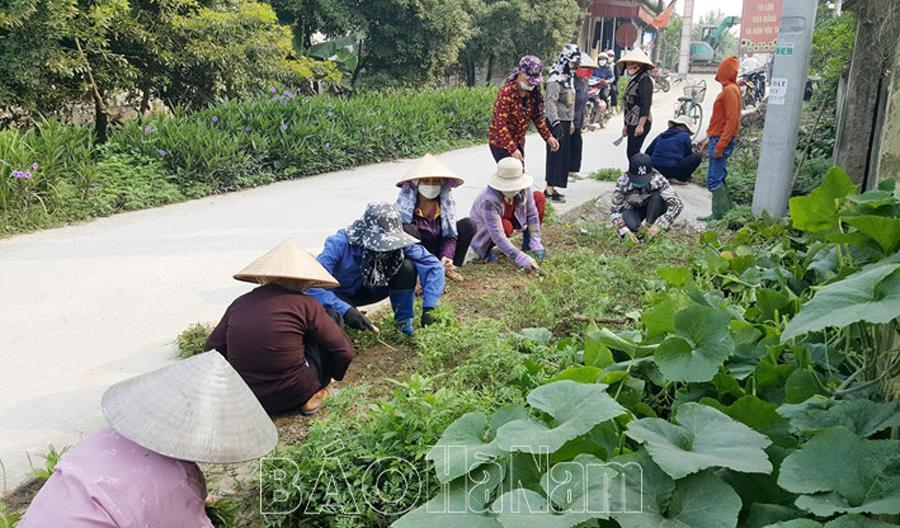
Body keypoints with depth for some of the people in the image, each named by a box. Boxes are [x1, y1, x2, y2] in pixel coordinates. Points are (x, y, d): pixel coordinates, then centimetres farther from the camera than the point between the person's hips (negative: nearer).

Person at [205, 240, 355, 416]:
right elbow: (345, 351, -7)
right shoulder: (305, 304, -9)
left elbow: (212, 347, 10)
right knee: (332, 318, 11)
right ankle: (310, 397, 8)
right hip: (293, 395, -5)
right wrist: (334, 375, 14)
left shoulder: (239, 304, 2)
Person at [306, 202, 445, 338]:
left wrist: (428, 308, -32)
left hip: (370, 289, 3)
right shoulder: (340, 244, -35)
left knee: (408, 267, -24)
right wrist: (345, 310, -51)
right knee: (330, 316, -38)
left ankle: (404, 320, -4)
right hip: (340, 294, -3)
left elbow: (434, 265, -23)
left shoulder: (398, 242, -25)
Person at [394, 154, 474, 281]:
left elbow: (450, 235, -11)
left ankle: (447, 267, -1)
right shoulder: (406, 200, -17)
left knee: (468, 224, -12)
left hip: (437, 250, 3)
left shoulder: (446, 200, -9)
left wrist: (446, 256, -27)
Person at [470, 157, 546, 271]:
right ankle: (485, 250, -8)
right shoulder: (488, 200, -40)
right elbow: (497, 235, -40)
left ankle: (527, 243, 0)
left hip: (508, 217, 6)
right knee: (506, 226, -39)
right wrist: (522, 259, -44)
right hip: (485, 229, -6)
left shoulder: (524, 188, -25)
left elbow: (532, 214, -15)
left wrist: (536, 246, -22)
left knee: (539, 197, -10)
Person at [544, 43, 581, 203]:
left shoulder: (568, 77, 13)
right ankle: (550, 191, 2)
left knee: (563, 155, 12)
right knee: (555, 154, -5)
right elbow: (551, 102, -25)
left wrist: (571, 121, 21)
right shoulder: (555, 79, -16)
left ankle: (551, 188, 19)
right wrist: (556, 123, -34)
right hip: (557, 122, -9)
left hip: (565, 122, 9)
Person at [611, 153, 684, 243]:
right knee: (631, 225, -35)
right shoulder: (622, 183, -29)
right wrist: (625, 231, -40)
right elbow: (614, 211, -24)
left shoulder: (658, 180, -31)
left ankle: (650, 226, -15)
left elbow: (677, 204, -34)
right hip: (632, 209, -1)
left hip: (653, 208, 1)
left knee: (657, 196, -32)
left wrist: (659, 225, -42)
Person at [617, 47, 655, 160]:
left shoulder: (645, 79, -11)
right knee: (631, 153, 10)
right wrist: (626, 125, 21)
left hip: (640, 123, -9)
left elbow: (646, 104, -19)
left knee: (633, 153, -12)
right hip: (632, 123, 9)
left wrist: (641, 125, -24)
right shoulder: (633, 79, 17)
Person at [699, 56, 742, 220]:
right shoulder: (728, 89, 14)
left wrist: (720, 145, -22)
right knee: (718, 178, 13)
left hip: (721, 140, -10)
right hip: (717, 139, 10)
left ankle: (720, 214, -4)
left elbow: (732, 120, -20)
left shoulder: (730, 90, -15)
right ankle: (725, 211, 18)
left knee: (714, 179, -8)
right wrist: (711, 138, 21)